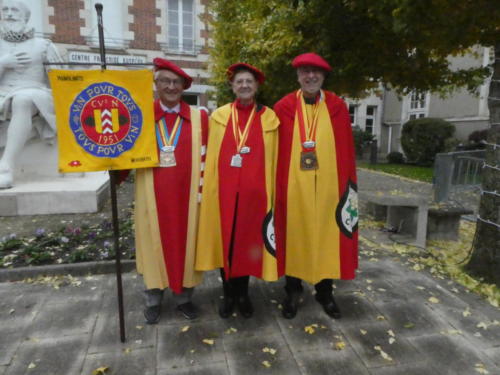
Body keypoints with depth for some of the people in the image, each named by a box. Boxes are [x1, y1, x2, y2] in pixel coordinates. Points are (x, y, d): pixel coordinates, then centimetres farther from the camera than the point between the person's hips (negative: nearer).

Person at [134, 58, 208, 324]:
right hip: (153, 195, 0)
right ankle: (153, 300, 28)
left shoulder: (198, 117, 2)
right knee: (154, 244, 11)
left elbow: (204, 159, 3)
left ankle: (183, 297, 27)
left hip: (186, 195, 0)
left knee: (186, 242, 9)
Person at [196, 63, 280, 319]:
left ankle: (243, 293, 29)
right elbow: (210, 156, 6)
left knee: (248, 241, 10)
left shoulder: (269, 118, 4)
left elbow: (274, 159, 3)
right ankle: (229, 294, 27)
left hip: (254, 191, -1)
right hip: (223, 190, 1)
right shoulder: (218, 116, 7)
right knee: (224, 242, 8)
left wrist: (273, 193, 0)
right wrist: (207, 188, 0)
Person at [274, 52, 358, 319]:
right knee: (294, 235, 9)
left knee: (327, 237, 10)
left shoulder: (337, 107, 4)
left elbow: (347, 151, 4)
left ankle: (325, 291, 29)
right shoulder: (283, 108, 0)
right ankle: (293, 290, 27)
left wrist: (349, 186, 1)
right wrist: (276, 186, -5)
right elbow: (275, 153, -1)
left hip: (328, 185, 1)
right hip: (294, 185, -1)